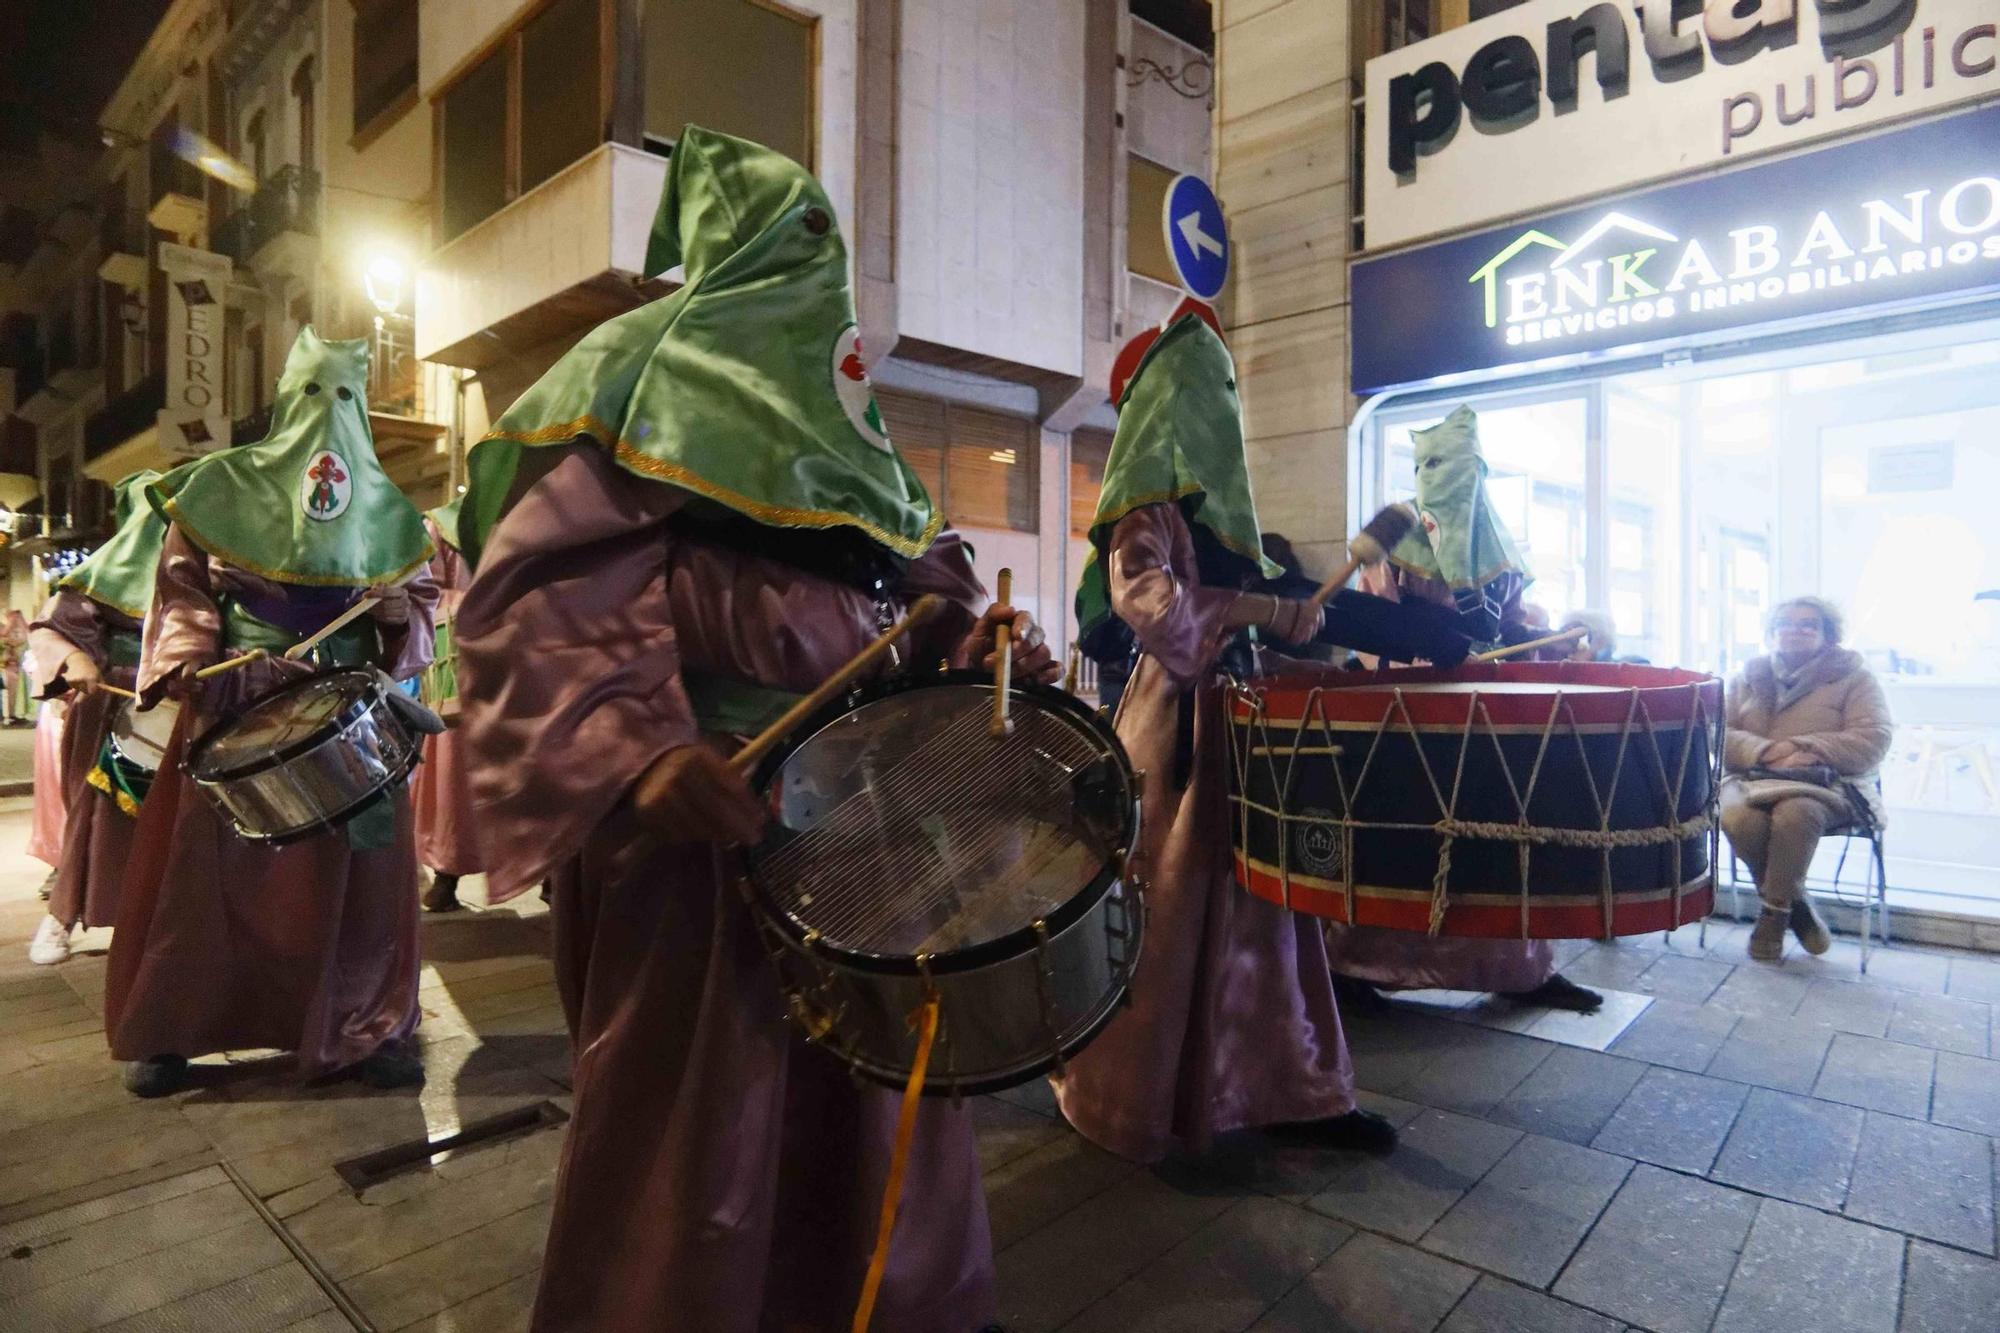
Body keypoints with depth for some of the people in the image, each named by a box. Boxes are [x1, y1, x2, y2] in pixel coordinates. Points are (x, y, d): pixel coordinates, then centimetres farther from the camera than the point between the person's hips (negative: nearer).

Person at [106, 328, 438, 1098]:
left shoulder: (388, 510, 11)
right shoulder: (220, 488, 5)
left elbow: (420, 602, 10)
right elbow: (182, 589, 1)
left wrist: (400, 614, -12)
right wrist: (189, 666, -14)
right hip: (238, 706, -1)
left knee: (356, 874, 2)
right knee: (210, 867, 5)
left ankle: (367, 1029, 12)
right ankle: (167, 1030, 21)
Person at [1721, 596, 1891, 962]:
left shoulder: (1853, 676, 8)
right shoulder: (1749, 677, 15)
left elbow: (1873, 740, -4)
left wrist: (1805, 750, -17)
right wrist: (1765, 750, -15)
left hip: (1827, 784, -2)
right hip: (1752, 779, 2)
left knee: (1795, 813, -37)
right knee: (1738, 818, -33)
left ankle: (1775, 911, -16)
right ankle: (1796, 903, -6)